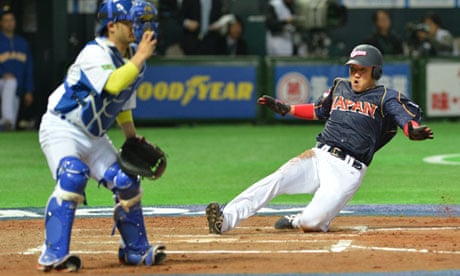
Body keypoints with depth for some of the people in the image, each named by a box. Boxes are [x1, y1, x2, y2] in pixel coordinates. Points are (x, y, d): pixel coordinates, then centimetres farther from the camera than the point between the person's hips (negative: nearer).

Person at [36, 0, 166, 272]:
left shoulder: (131, 56, 5)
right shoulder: (95, 53, -21)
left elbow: (123, 102, 18)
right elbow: (113, 85, -39)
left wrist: (133, 140, 14)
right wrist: (141, 57, -32)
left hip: (94, 136, 8)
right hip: (62, 129, -8)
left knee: (127, 183, 4)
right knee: (72, 178, -30)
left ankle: (136, 250, 23)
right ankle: (53, 255, -30)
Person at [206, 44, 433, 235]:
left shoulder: (385, 97, 4)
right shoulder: (340, 87, 20)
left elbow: (408, 118, -11)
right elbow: (319, 110, 36)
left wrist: (414, 131, -34)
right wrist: (286, 109, 28)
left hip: (347, 170, -4)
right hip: (318, 157, 5)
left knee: (312, 222, -21)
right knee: (274, 181, -22)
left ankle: (296, 222, 14)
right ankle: (225, 220, -28)